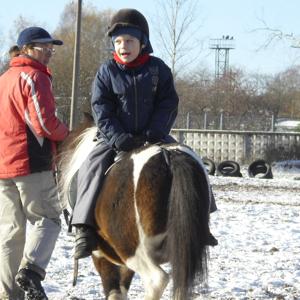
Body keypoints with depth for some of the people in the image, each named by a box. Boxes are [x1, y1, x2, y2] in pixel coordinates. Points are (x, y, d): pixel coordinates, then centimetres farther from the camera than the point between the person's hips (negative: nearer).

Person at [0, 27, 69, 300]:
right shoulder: (34, 77, -9)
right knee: (47, 219, -2)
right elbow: (44, 122, -18)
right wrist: (65, 134, 0)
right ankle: (31, 270, -22)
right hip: (31, 164, -8)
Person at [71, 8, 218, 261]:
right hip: (115, 138, -1)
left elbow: (168, 105, -1)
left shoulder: (158, 69, 2)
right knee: (94, 166, -26)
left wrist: (152, 134, -16)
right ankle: (85, 229, -28)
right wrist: (119, 139, -19)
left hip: (152, 136, 1)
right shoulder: (107, 72, 0)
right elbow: (101, 110, -5)